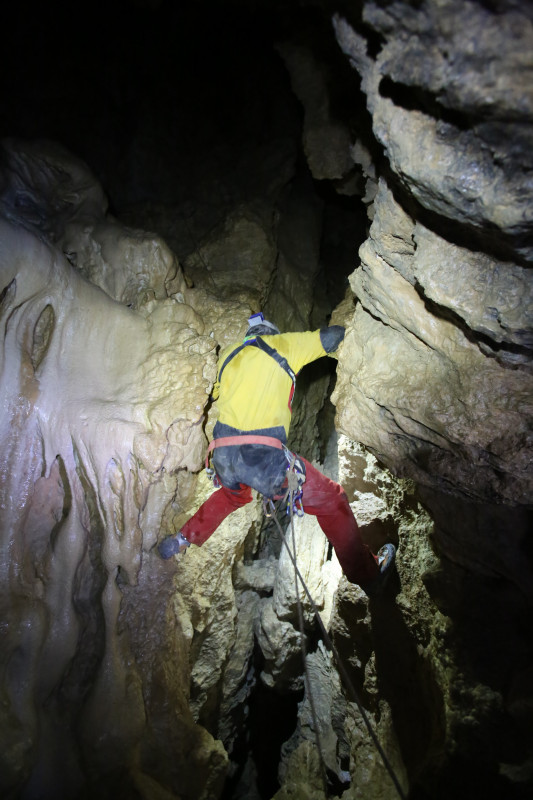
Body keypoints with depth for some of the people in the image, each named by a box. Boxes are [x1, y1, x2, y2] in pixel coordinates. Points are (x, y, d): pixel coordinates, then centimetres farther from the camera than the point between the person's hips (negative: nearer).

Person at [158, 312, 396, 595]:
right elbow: (331, 337, 12)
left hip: (222, 456, 6)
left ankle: (181, 541, 43)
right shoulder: (282, 344, 9)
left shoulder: (229, 354, 21)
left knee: (233, 493, 40)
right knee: (331, 500, 12)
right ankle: (368, 577, 19)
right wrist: (343, 329, 34)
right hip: (264, 456, -5)